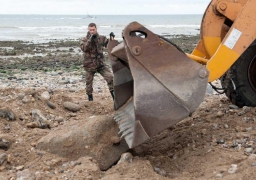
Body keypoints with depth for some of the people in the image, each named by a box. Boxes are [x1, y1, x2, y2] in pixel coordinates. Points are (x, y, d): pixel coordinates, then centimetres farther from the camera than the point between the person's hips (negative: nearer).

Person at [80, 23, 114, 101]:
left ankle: (113, 94, -3)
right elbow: (84, 48, -25)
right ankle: (90, 97, 32)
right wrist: (90, 39, -33)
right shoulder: (84, 40, -7)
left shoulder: (101, 38, 0)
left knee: (110, 77, -14)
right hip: (89, 65, -1)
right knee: (89, 83, 11)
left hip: (101, 64, 1)